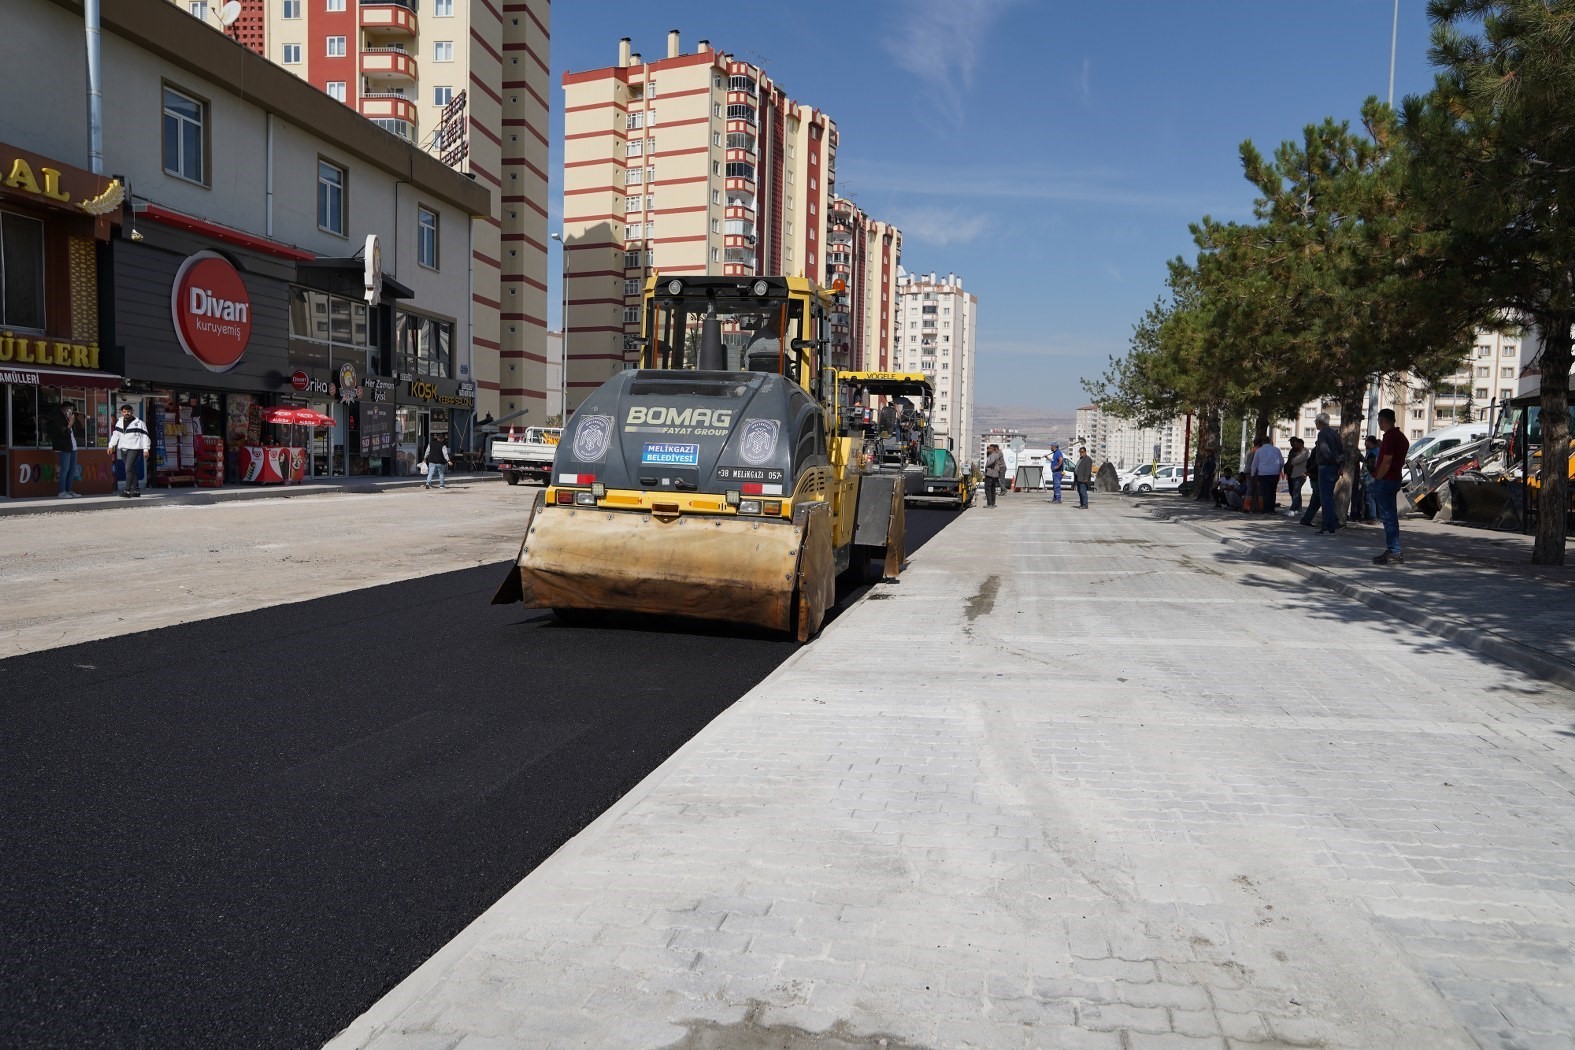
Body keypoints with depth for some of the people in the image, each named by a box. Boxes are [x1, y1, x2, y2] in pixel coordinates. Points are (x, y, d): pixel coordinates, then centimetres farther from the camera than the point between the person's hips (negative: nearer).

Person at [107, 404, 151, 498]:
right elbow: (115, 434, 20)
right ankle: (136, 489, 14)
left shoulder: (139, 423, -2)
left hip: (134, 448, -6)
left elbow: (145, 437, -4)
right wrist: (111, 446, 12)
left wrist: (146, 449, -10)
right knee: (132, 470, 9)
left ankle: (127, 490, -17)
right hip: (123, 449, 6)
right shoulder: (119, 422, 15)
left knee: (129, 468, -17)